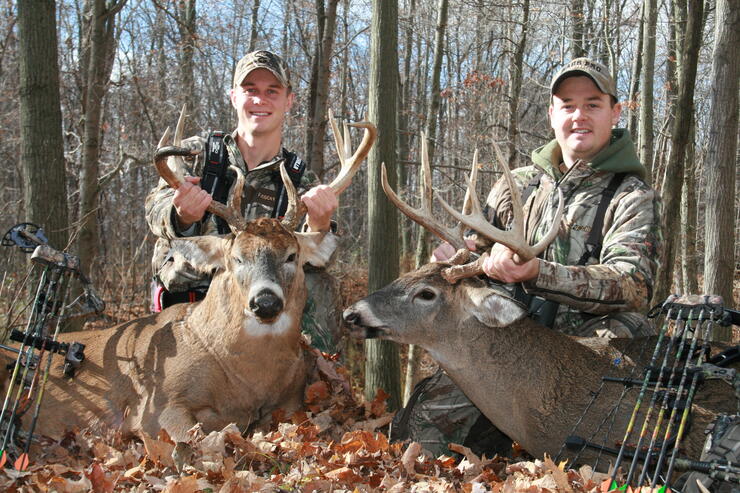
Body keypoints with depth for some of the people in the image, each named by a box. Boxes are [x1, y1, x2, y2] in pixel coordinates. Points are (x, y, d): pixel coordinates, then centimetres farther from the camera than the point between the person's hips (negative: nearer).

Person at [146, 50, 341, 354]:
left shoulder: (301, 181, 9)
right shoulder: (195, 153, 6)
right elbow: (157, 207, -10)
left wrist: (318, 226, -29)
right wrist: (182, 216, -34)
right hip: (180, 306, 0)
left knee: (319, 285, -22)